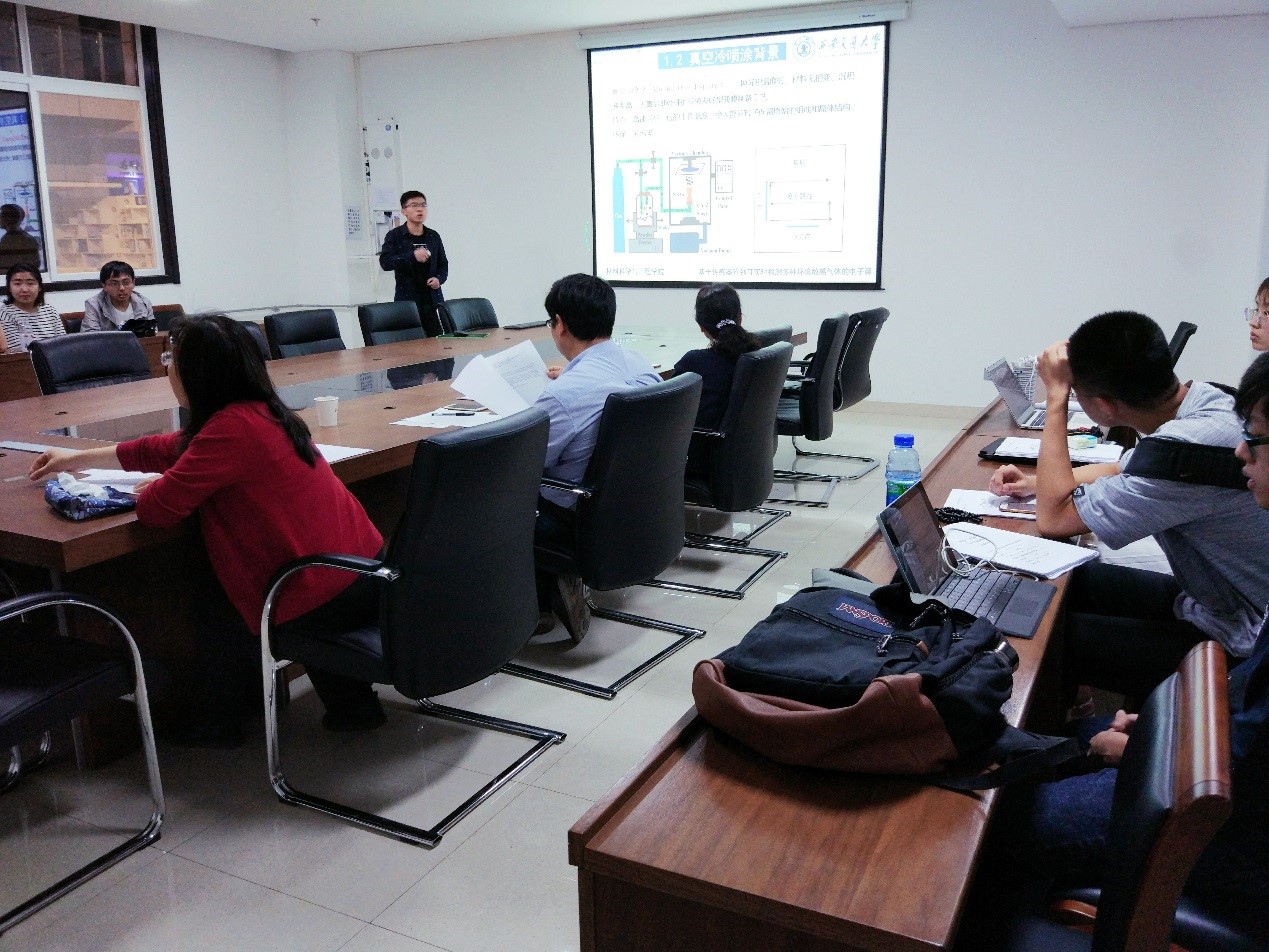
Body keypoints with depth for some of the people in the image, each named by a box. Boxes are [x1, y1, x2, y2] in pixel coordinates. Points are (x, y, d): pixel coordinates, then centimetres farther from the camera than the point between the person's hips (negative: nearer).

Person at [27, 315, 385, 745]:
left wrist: (145, 489, 8)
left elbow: (157, 506, -17)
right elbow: (168, 449, 24)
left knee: (221, 616, 17)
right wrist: (76, 458, 35)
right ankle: (352, 704, 33)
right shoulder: (261, 411, 10)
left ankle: (216, 726, 40)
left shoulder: (233, 427, -20)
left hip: (328, 590, -8)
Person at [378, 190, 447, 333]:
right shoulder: (395, 236, 2)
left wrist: (439, 279, -1)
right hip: (407, 299, -3)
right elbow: (385, 262, -11)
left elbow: (443, 264, 21)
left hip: (433, 299, 3)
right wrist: (412, 255, -23)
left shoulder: (433, 236, 13)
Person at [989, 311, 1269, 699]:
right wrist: (1035, 482, 6)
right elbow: (1125, 469, 16)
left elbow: (1054, 517, -22)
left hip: (1234, 642, -9)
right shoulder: (1200, 398, -6)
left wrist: (1056, 396, -19)